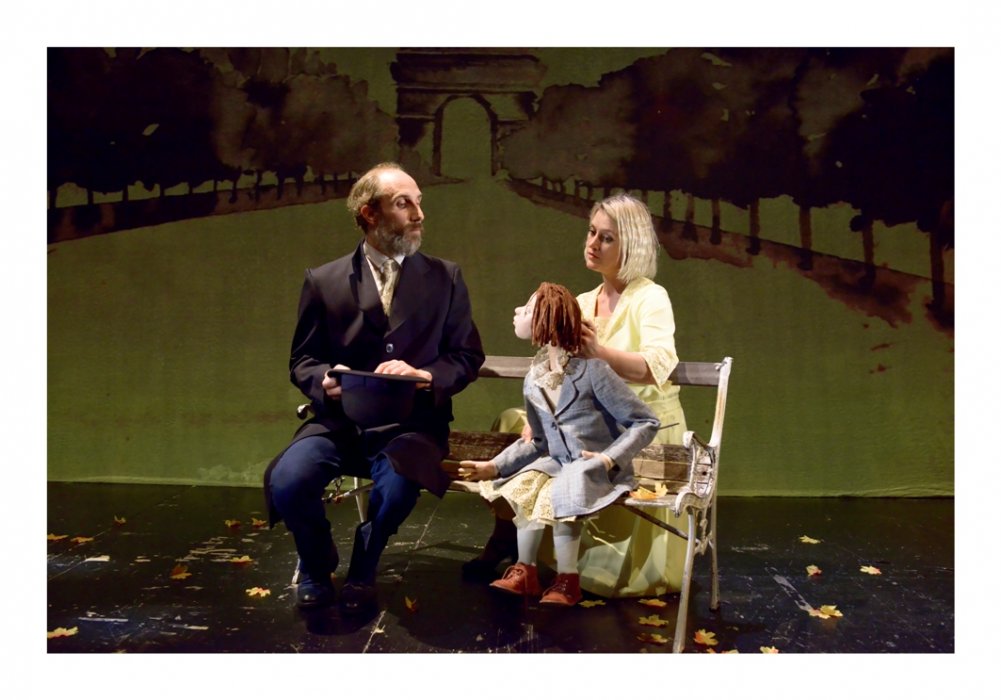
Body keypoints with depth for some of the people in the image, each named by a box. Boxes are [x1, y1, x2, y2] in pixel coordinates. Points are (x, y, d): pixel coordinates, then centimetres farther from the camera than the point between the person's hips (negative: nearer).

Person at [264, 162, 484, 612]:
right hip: (339, 420, 1)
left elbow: (467, 357, 5)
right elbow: (302, 361, 9)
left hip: (411, 422, 0)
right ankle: (317, 565, 10)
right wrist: (324, 379, -16)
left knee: (397, 486, -33)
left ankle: (361, 570, 3)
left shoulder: (445, 278, 7)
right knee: (286, 482, -27)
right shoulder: (323, 281, 7)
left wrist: (422, 375, -16)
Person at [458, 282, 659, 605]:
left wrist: (609, 458, -24)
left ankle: (567, 580, -12)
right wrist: (494, 466, 0)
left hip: (600, 468, -6)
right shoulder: (532, 381, 4)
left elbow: (646, 422, -13)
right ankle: (524, 570, -8)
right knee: (524, 484, -22)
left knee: (559, 493, -32)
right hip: (559, 463, 6)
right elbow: (540, 442, 11)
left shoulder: (591, 370, -17)